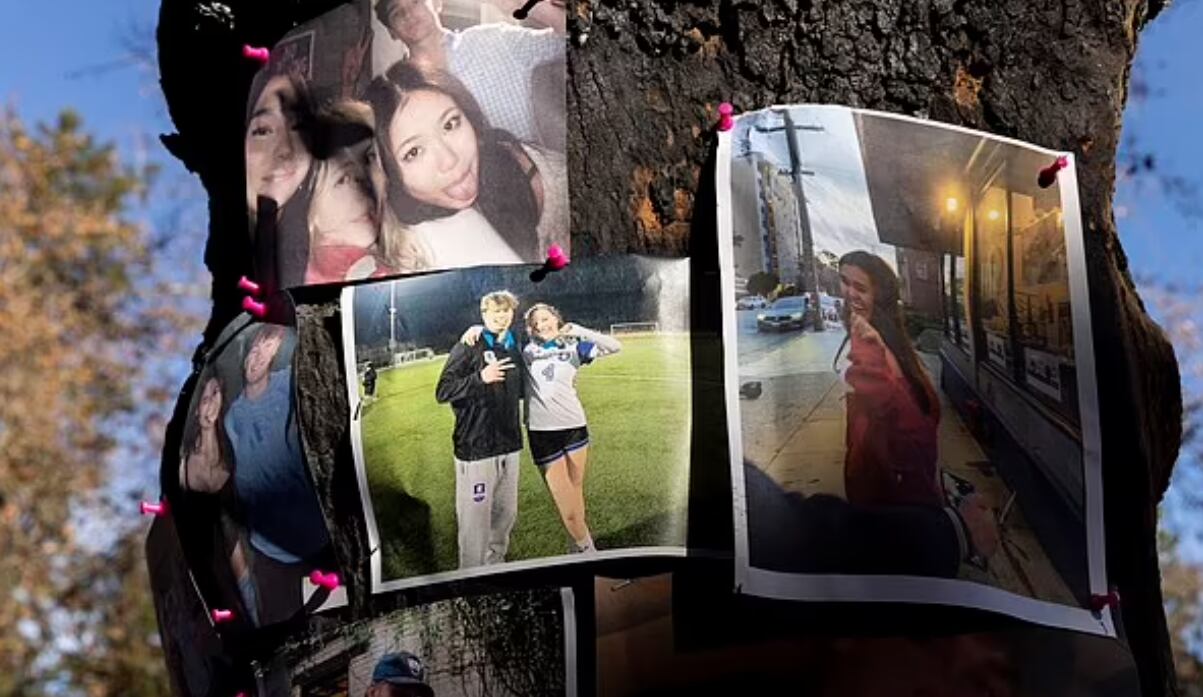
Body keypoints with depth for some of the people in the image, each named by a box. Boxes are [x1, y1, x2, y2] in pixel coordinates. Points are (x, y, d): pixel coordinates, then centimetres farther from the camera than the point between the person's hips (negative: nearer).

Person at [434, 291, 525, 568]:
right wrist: (480, 378, -23)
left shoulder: (514, 349, 12)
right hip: (476, 448, -6)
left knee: (507, 514, 14)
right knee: (475, 519, -4)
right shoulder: (467, 348, -6)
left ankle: (496, 564, 30)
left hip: (509, 446, 7)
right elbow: (443, 392, -13)